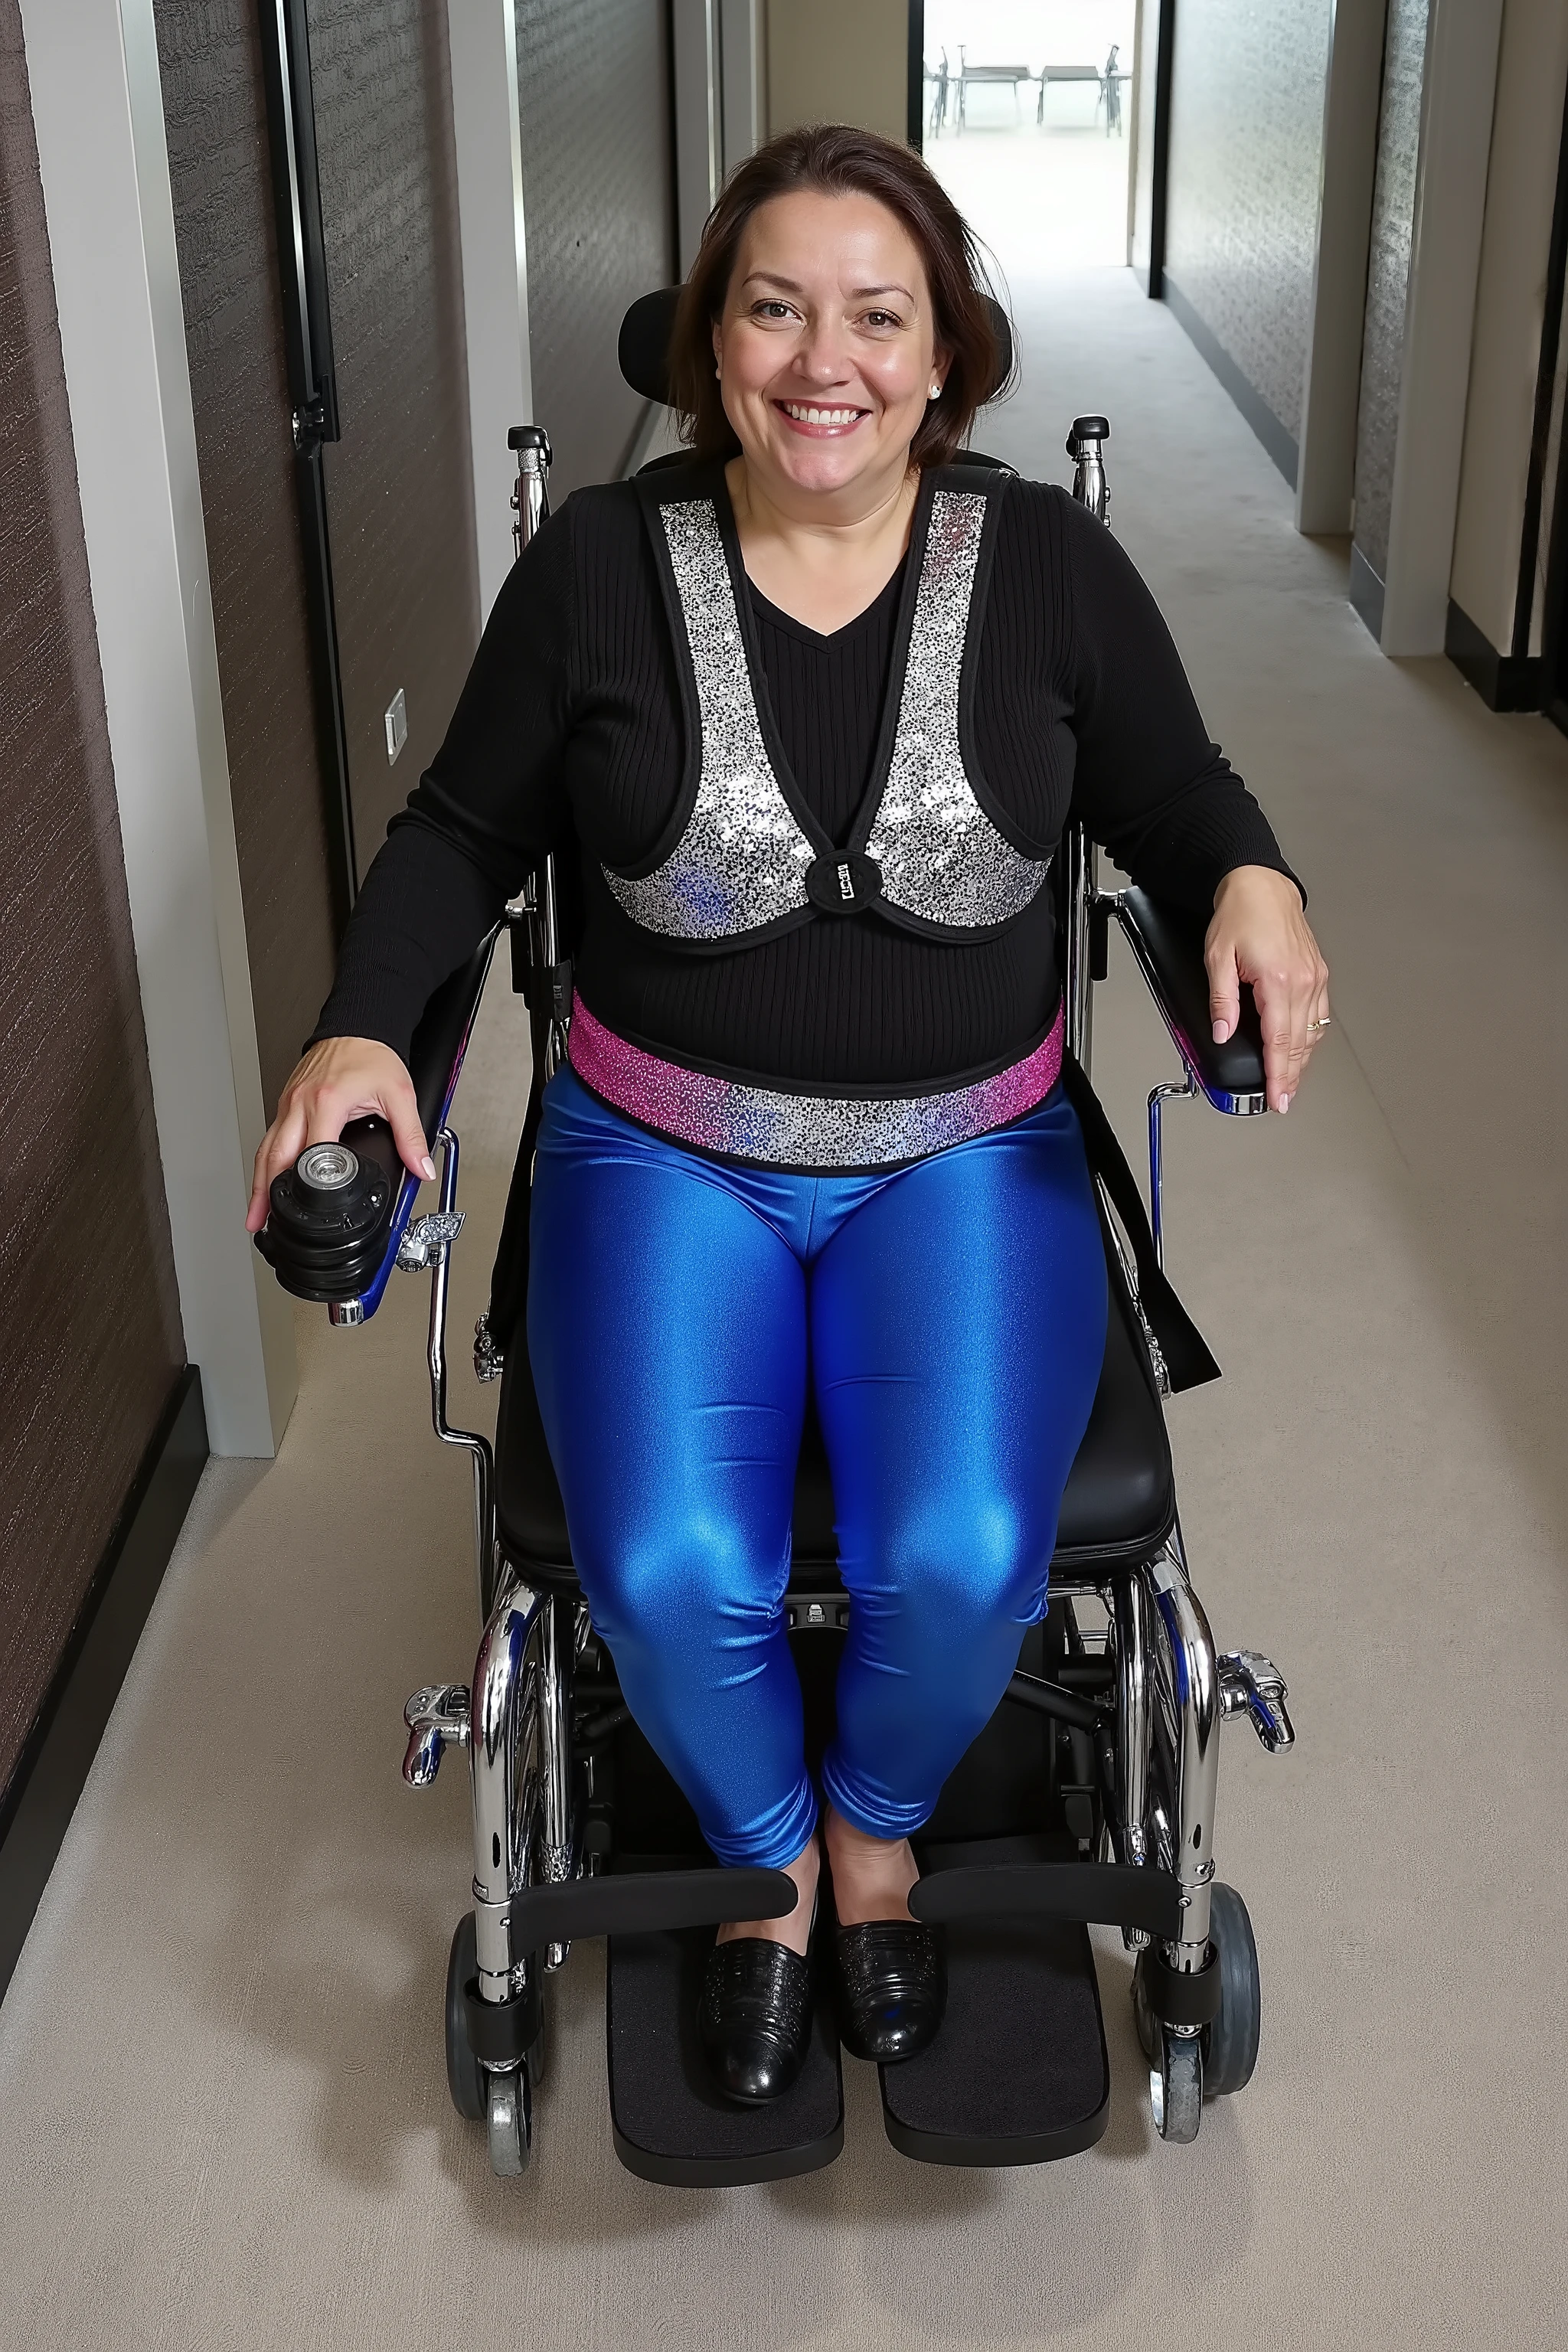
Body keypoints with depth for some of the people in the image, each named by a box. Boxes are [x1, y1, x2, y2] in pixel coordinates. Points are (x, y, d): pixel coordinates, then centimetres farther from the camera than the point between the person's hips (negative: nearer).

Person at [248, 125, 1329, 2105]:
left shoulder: (1048, 564, -2)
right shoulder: (598, 566, -3)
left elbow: (1172, 794, 9)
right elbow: (466, 829, 5)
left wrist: (1250, 884, -14)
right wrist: (359, 1027, -11)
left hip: (969, 1154, 1)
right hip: (668, 1157, 0)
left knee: (961, 1565, -22)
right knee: (669, 1578, -22)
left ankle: (876, 1826, 16)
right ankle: (767, 1860, 15)